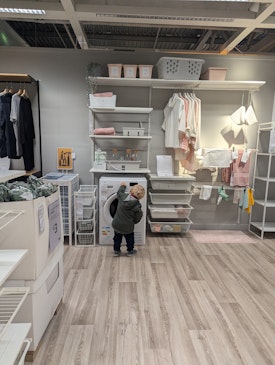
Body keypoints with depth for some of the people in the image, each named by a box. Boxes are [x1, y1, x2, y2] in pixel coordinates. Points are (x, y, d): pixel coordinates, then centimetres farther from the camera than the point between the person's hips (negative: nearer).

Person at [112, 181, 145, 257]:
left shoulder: (122, 196, -14)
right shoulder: (137, 206, -22)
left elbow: (119, 192, 13)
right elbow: (136, 219, -12)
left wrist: (122, 186, 29)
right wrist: (141, 213, 8)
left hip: (116, 224, 3)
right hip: (127, 227, -3)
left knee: (117, 238, 24)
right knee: (130, 238, 23)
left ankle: (116, 251, 37)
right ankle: (130, 251, 39)